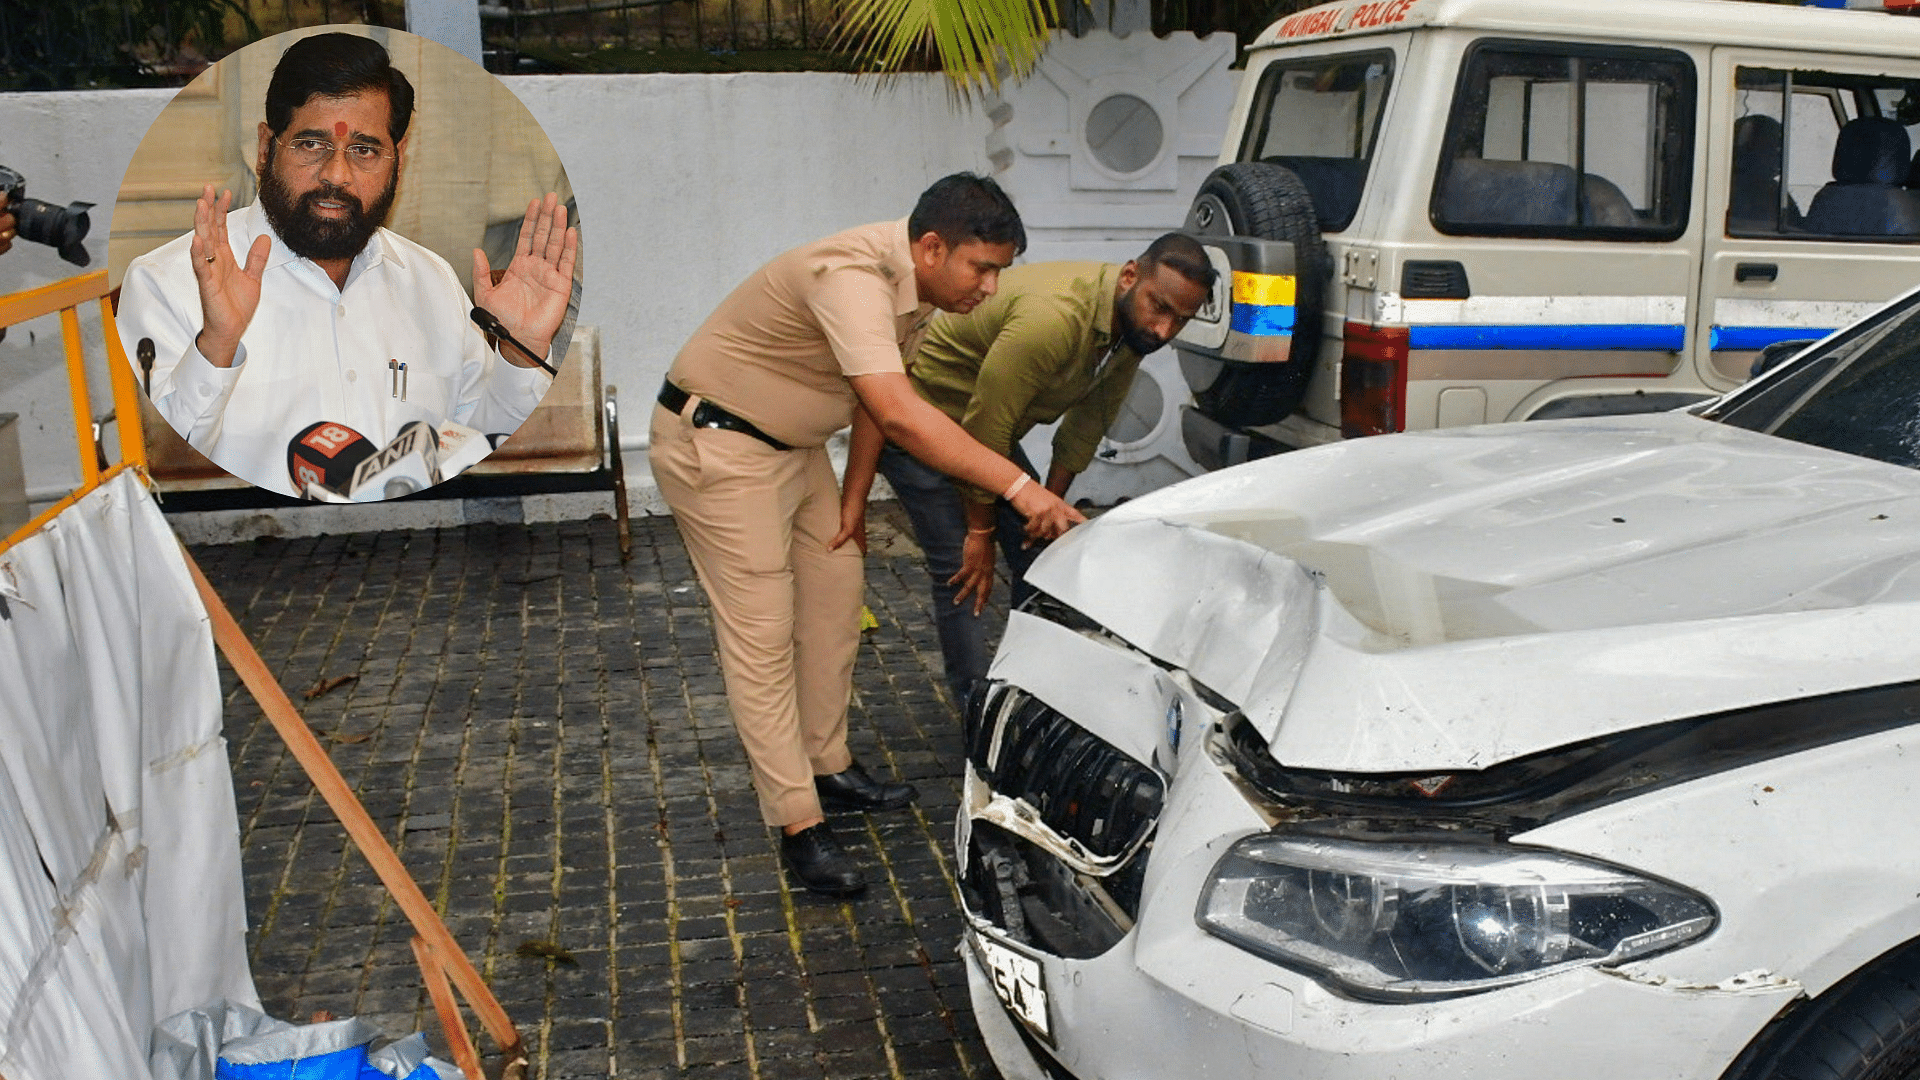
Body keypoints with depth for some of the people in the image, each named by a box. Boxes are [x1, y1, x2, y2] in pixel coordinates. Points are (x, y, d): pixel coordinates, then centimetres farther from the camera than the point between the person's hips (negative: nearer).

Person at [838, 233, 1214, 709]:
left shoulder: (1131, 324, -9)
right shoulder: (1053, 317, -37)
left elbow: (1087, 424, 4)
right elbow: (984, 428, -30)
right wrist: (980, 530, -18)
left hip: (987, 425, 9)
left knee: (1040, 557, 6)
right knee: (961, 574, -11)